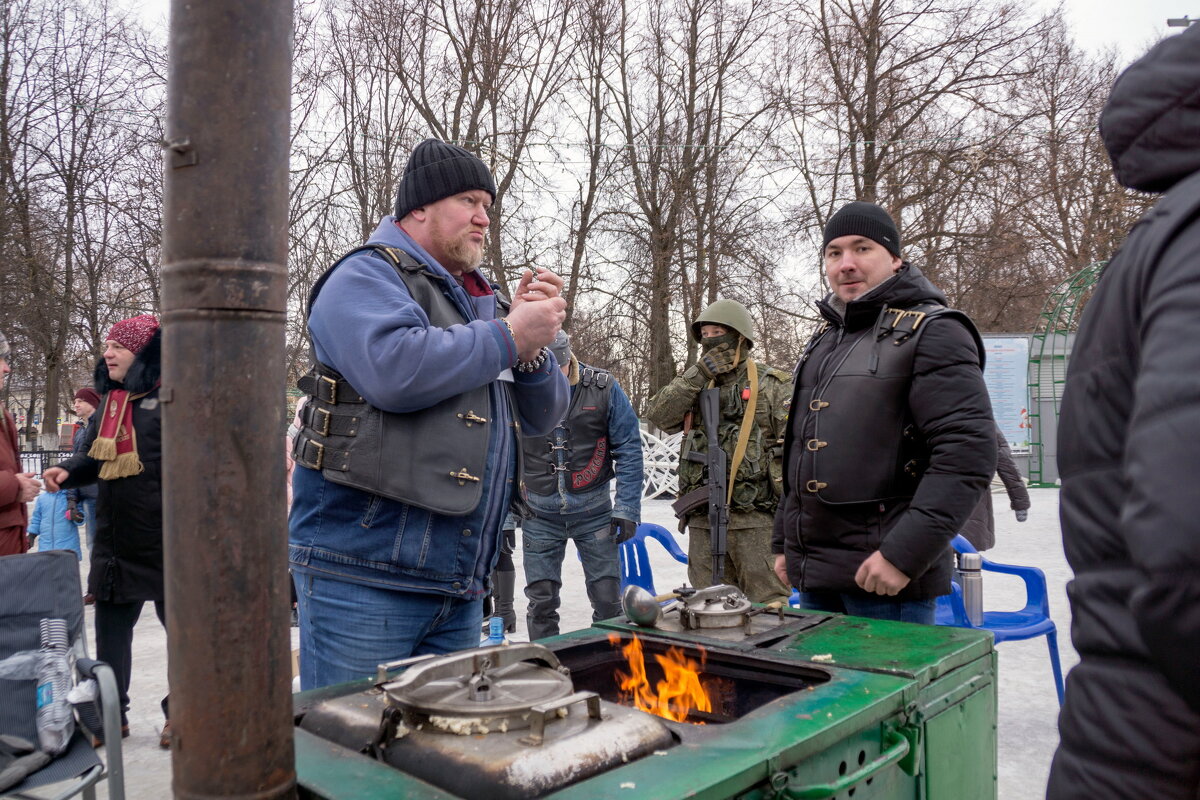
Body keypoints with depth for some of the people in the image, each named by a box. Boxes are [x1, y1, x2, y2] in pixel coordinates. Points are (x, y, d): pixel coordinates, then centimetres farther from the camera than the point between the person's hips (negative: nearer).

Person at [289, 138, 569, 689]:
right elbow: (394, 369, -25)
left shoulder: (483, 302, 20)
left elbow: (542, 416, 18)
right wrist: (507, 338, -14)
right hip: (364, 578, -8)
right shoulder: (365, 277, -4)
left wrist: (534, 342, -2)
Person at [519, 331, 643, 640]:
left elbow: (628, 450, -5)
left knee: (608, 601, 5)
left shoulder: (603, 387, -8)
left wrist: (627, 509, -9)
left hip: (593, 509, -1)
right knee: (541, 603, 8)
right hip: (539, 514, 1)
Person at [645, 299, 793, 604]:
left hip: (755, 519, -4)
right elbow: (658, 414, -1)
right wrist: (699, 375, -9)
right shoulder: (697, 385, 16)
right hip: (703, 519, 5)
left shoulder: (772, 385, 2)